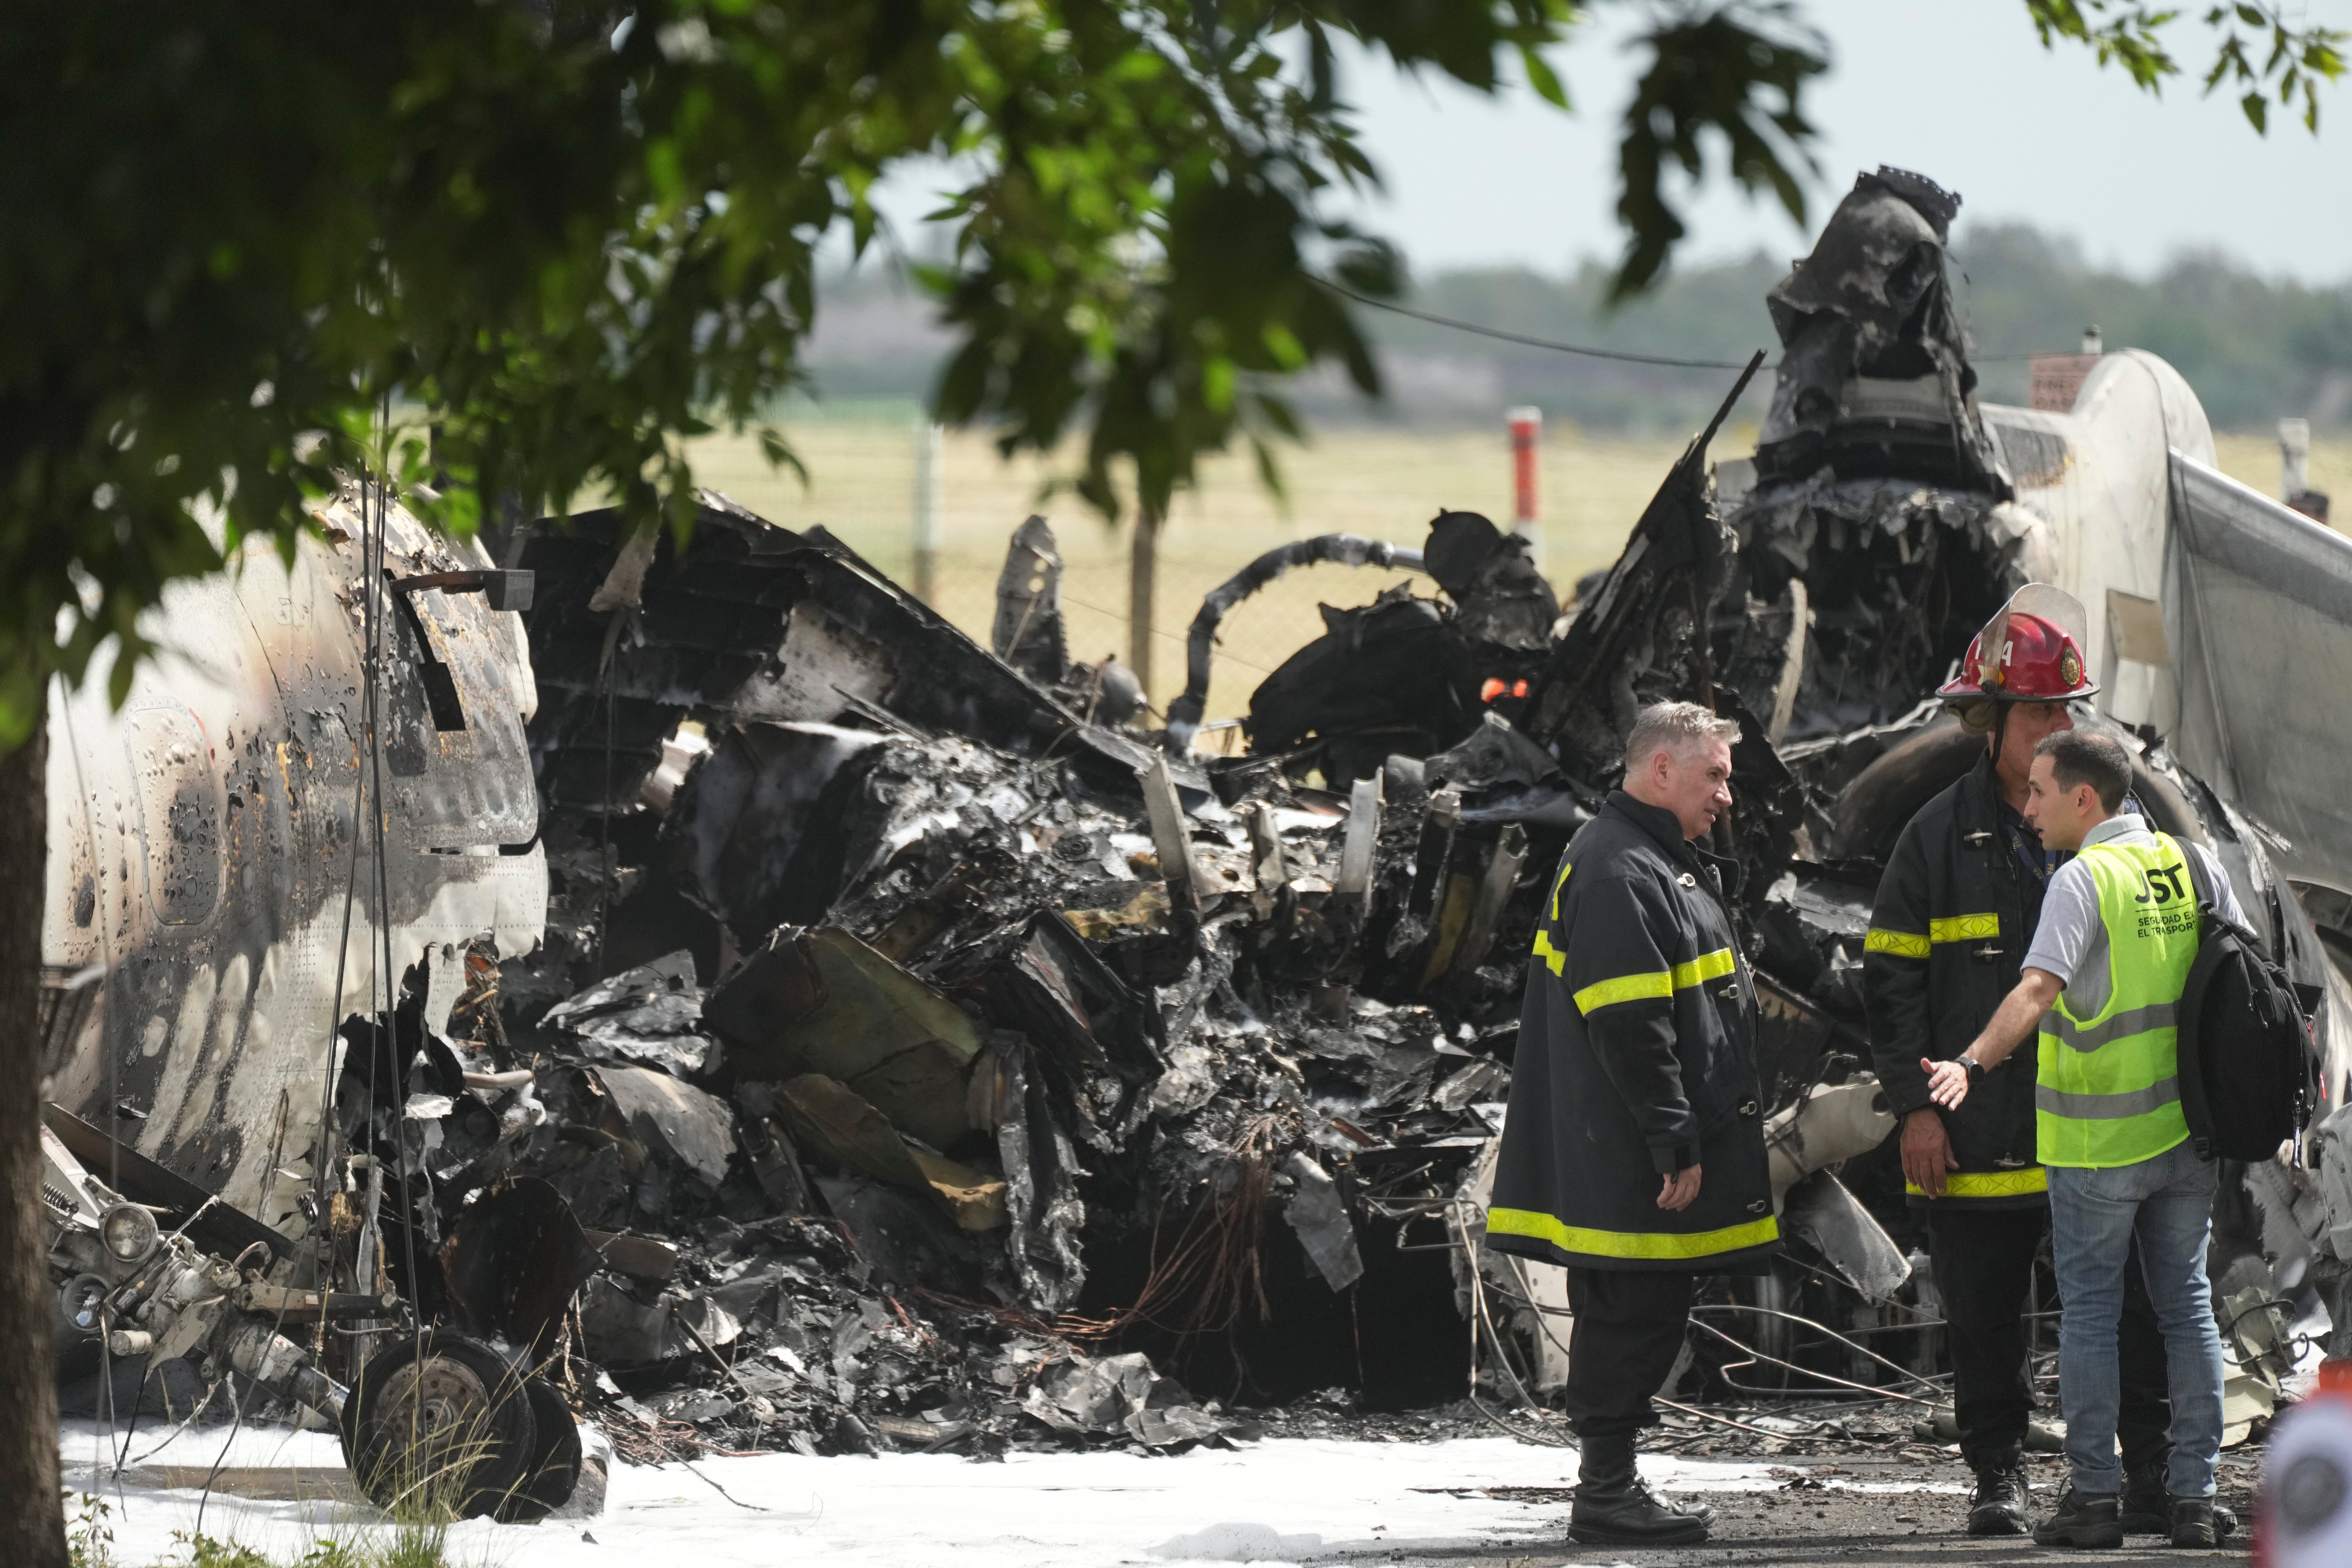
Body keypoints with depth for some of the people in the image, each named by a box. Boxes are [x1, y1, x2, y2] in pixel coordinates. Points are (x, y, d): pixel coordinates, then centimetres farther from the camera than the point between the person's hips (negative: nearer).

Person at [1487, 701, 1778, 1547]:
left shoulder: (1661, 865, 19)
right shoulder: (1618, 875, -17)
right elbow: (1631, 1032, -22)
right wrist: (1677, 1148, -22)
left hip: (1637, 1162, 11)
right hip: (1630, 1162, -11)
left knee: (1641, 1319, 13)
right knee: (1632, 1318, -6)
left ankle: (1611, 1485, 18)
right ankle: (1606, 1493, -2)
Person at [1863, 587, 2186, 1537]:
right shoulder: (1941, 837, 1)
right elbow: (1892, 979, 2)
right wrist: (1915, 1108, -6)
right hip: (1979, 1131, -1)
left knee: (2133, 1311, -1)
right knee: (1985, 1318, 6)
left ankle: (2152, 1474, 6)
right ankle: (1999, 1477, 18)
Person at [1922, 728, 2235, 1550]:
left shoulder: (2084, 880, -13)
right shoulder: (2195, 866, 6)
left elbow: (2038, 989, -27)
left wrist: (1974, 1063, -37)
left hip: (2098, 1137, -5)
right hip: (2188, 1129, 5)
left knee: (2090, 1311, 3)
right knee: (2186, 1306, 11)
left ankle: (2095, 1494, 2)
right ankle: (2193, 1496, 11)